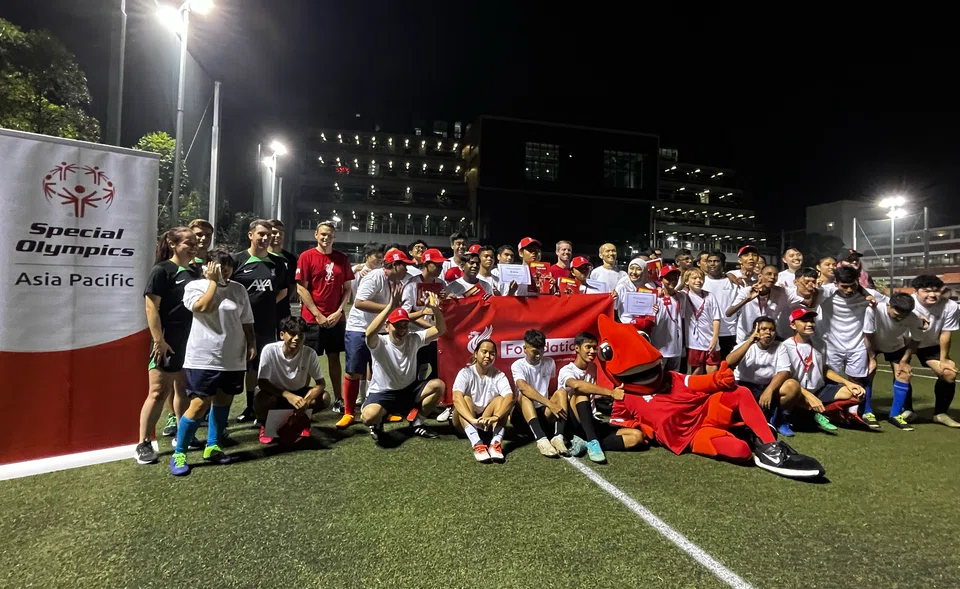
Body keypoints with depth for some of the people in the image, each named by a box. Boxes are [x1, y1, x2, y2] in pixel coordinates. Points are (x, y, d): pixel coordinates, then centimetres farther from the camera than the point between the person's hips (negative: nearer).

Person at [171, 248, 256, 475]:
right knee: (199, 405, -5)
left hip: (233, 359, 5)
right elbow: (204, 307, -22)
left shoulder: (239, 289, 9)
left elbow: (247, 322, 12)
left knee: (223, 402, 14)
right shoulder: (195, 286, -2)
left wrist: (252, 344, 3)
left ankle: (213, 446, 29)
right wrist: (212, 281, -13)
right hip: (203, 359, -4)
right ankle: (179, 453, 11)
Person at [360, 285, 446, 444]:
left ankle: (417, 421, 4)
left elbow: (440, 330, -11)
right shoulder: (380, 344, -15)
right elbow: (369, 333, -40)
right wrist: (391, 306, -49)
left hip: (409, 390, 5)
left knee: (438, 385, -19)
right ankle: (376, 425, 6)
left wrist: (435, 309, -31)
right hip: (382, 393, -4)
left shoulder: (414, 339, -3)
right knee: (369, 416, -36)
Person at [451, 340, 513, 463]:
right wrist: (473, 420, -46)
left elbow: (510, 397, -25)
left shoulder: (499, 375, -6)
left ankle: (496, 442, -41)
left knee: (501, 399, -22)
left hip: (489, 423, 1)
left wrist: (495, 417, -44)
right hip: (466, 420, -1)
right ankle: (477, 444, -47)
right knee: (465, 399, -29)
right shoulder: (466, 373, -11)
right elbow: (457, 398, -29)